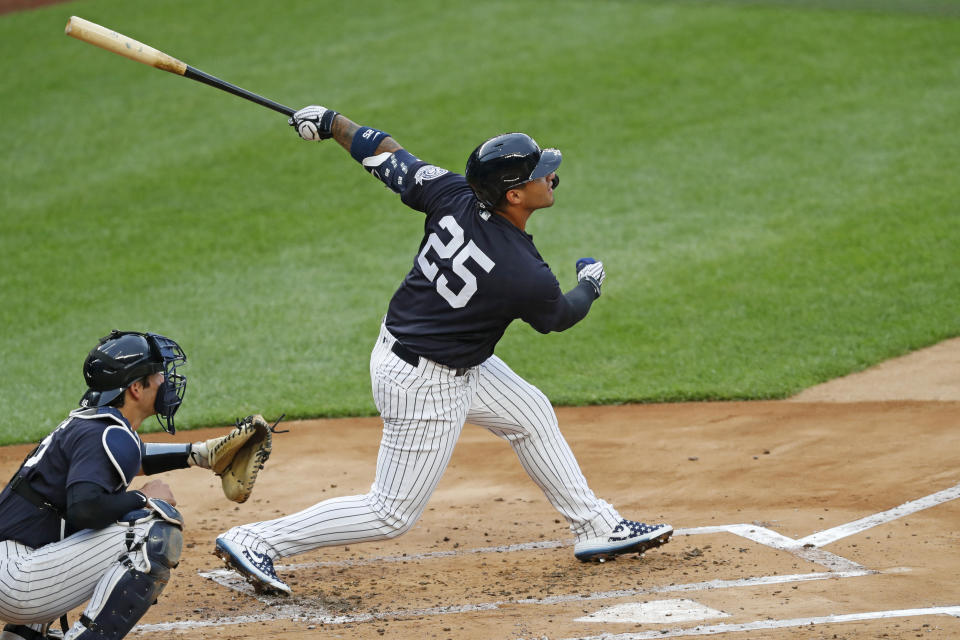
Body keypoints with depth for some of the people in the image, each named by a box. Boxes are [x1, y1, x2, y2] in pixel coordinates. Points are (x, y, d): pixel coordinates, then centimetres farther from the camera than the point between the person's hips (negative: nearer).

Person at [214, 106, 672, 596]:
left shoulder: (454, 196, -14)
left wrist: (330, 123, 16)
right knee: (393, 514, 2)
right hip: (425, 384, -9)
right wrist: (589, 284, 19)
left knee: (531, 413, 22)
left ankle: (596, 528, 36)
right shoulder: (527, 277, -27)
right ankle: (256, 542, 4)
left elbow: (389, 157, -1)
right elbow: (560, 315, -3)